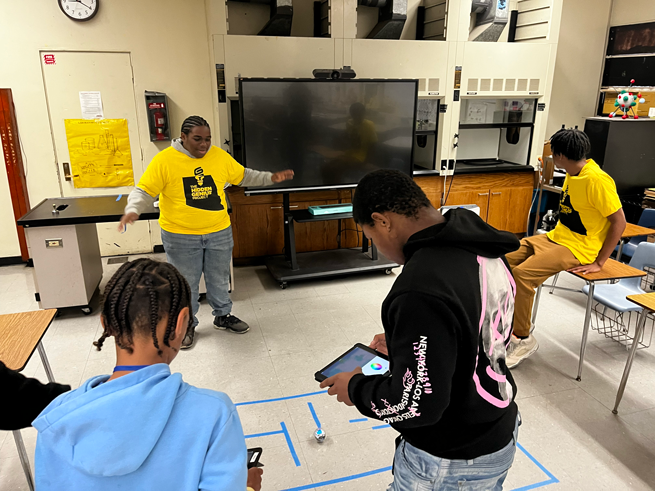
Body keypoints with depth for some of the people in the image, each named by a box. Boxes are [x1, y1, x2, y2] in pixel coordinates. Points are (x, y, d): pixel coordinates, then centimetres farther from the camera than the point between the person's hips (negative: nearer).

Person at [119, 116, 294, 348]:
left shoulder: (220, 156, -2)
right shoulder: (164, 160, -12)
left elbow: (243, 176, 12)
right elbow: (144, 191, -10)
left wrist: (271, 178, 2)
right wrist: (132, 210, -28)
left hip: (219, 233, 3)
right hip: (180, 237, -3)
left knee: (220, 279, 18)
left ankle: (223, 316, 40)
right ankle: (187, 324, 31)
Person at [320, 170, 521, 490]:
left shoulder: (421, 290, -35)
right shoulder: (482, 251, -5)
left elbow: (416, 403, -29)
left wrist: (355, 389, -11)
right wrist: (402, 345, 11)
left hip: (452, 461, -8)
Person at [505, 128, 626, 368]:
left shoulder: (597, 180, -21)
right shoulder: (573, 173, 7)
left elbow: (619, 222, -19)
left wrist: (599, 262, -18)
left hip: (577, 248, -9)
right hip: (556, 237, 9)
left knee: (522, 273, -27)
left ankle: (524, 339, -9)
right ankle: (510, 323, 11)